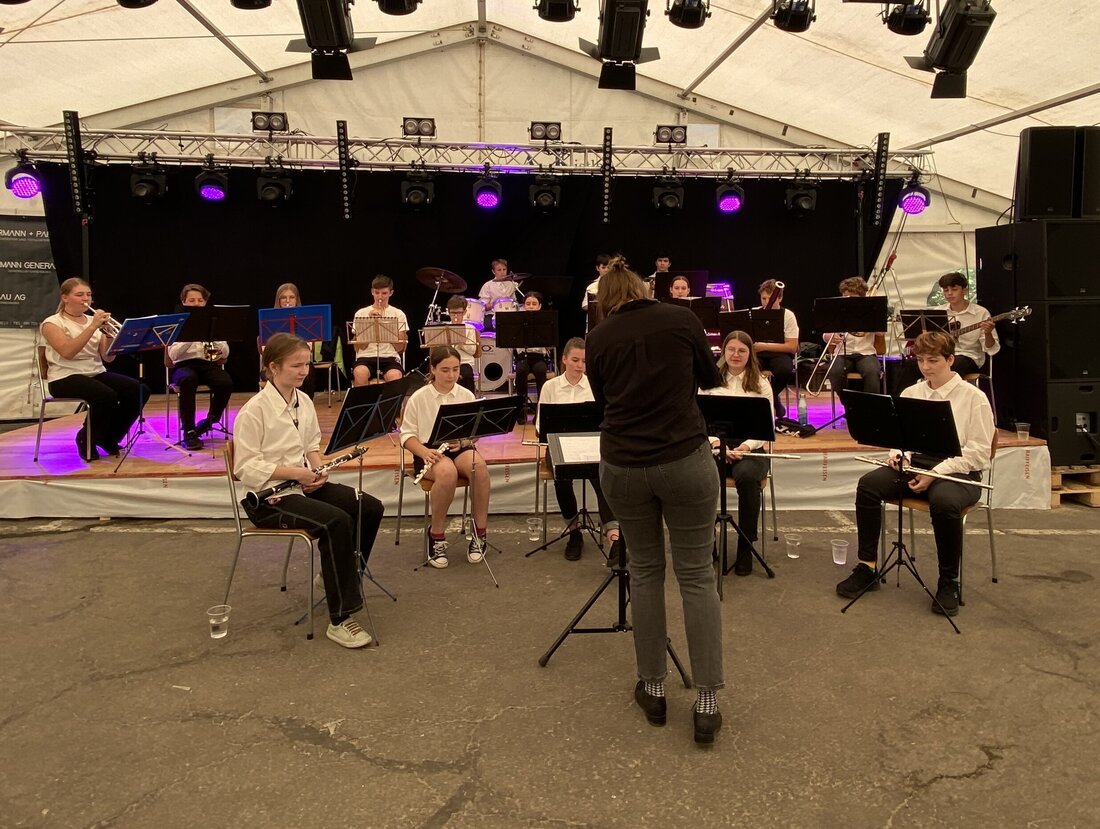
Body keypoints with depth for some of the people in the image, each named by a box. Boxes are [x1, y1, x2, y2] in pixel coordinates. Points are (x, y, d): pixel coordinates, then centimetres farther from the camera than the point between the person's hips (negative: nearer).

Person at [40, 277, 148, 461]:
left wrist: (109, 334, -12)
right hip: (66, 378, -6)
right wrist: (92, 327, -23)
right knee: (107, 396, -35)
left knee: (139, 391, -18)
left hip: (97, 373, 6)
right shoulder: (52, 323, -1)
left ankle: (109, 438, 1)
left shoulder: (94, 321, 14)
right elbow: (67, 352, -20)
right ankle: (86, 439, -7)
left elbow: (108, 358, 5)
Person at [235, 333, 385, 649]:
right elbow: (245, 467, -16)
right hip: (269, 497, -8)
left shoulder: (304, 402, 7)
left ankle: (341, 574, 15)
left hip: (304, 485, 8)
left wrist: (318, 469, -2)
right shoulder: (254, 410, -14)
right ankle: (340, 620, -24)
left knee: (371, 508, -7)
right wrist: (294, 472, -22)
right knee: (337, 521, -30)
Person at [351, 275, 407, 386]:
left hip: (390, 357, 0)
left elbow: (400, 348, 4)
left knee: (395, 376, -35)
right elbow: (361, 346, 2)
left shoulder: (398, 314, 10)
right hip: (366, 357, 1)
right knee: (360, 373, -35)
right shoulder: (361, 313, 10)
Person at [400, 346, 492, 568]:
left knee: (479, 466, -34)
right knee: (447, 472, -39)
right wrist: (424, 451, -20)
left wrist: (463, 440, -17)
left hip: (460, 449, 2)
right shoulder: (418, 398, 0)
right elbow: (407, 435, 1)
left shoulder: (467, 395, 6)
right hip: (429, 452, -2)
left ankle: (479, 534, -19)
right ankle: (437, 536, -19)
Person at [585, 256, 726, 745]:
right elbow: (711, 379, 15)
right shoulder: (681, 319, 1)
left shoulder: (598, 337, 3)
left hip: (622, 466, 1)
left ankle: (653, 689, 26)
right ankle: (707, 703, 11)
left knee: (645, 570, 18)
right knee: (697, 576, 8)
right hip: (686, 460, -1)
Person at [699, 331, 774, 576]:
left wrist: (747, 446, -15)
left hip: (749, 448, 0)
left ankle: (745, 547, -17)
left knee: (747, 477, -35)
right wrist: (715, 442, -14)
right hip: (715, 445, 1)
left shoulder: (761, 384, 11)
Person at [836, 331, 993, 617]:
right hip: (914, 464, 5)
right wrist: (896, 453, -6)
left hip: (959, 472, -4)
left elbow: (978, 452, -8)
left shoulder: (974, 398, -3)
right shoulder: (910, 393, 11)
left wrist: (936, 473, -18)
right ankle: (867, 567, -11)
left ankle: (949, 582, -15)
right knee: (868, 484, -23)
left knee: (944, 501, -38)